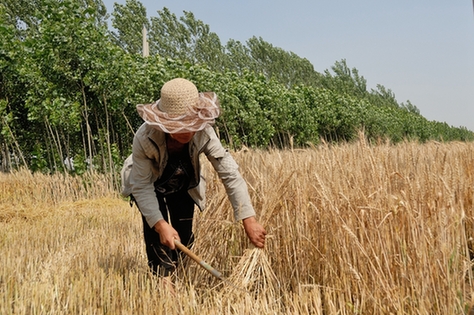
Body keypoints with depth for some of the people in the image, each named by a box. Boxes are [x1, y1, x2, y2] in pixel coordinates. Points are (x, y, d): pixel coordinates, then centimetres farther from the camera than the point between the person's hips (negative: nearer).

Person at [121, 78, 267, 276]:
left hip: (183, 185, 2)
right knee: (156, 231, -24)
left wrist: (249, 220, -41)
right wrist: (160, 224, -44)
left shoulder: (204, 133, -36)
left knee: (184, 236, 1)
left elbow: (230, 174, -35)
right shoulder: (144, 138, -40)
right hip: (151, 185, -2)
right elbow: (142, 186, -32)